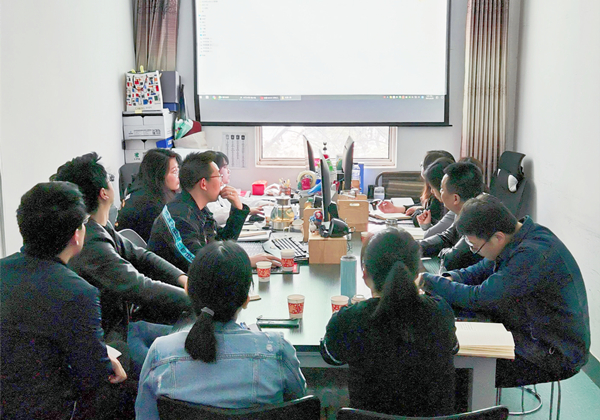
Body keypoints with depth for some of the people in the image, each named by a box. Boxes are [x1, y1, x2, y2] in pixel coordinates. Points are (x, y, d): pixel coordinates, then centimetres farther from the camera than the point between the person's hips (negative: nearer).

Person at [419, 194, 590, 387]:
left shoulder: (534, 255, -30)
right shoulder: (516, 237, -2)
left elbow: (478, 298, -28)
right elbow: (482, 270, 13)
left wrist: (428, 280, -18)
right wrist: (450, 278, -7)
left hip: (557, 356, -9)